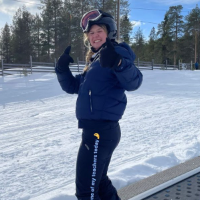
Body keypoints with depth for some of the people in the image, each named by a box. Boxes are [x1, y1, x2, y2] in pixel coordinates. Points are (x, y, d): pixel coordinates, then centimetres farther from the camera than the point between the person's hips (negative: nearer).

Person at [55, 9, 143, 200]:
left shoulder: (117, 52, -10)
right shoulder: (94, 61, 18)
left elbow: (133, 82, -29)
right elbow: (72, 86, 21)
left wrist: (118, 64, -48)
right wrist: (62, 68, 3)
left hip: (101, 130, -10)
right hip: (98, 130, 10)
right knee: (98, 181, 25)